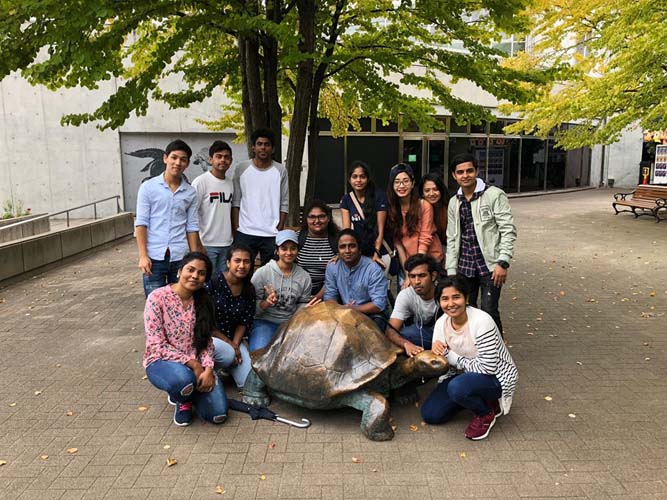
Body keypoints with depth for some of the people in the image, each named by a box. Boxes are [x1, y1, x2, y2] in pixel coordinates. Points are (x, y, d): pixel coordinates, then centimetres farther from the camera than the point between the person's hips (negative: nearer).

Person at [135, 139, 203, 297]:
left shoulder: (190, 192, 6)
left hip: (180, 257, 2)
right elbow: (141, 223, -3)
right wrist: (143, 255, -10)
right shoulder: (148, 187, -1)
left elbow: (192, 227, 8)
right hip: (154, 257, -2)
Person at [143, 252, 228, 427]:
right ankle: (182, 400, -1)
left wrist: (208, 369, -15)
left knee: (218, 413, -15)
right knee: (183, 379, -40)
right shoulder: (157, 298, -14)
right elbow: (157, 346, -16)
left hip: (197, 365, 4)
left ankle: (186, 392, 17)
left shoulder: (203, 301, 2)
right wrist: (192, 364, -19)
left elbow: (207, 342, 3)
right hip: (162, 362, -4)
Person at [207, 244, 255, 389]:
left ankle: (225, 366, 20)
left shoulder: (249, 290, 1)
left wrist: (235, 344, -13)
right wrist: (228, 343, -15)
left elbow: (244, 322, 4)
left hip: (234, 340, 5)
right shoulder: (214, 282, -17)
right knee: (227, 354, -36)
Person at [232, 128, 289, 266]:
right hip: (245, 233, 0)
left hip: (272, 234, 0)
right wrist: (236, 229, -2)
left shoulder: (280, 171, 3)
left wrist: (279, 230, -4)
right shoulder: (241, 168, 2)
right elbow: (235, 202, 4)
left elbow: (284, 204, 3)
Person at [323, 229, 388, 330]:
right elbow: (330, 296, 2)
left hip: (372, 315, -3)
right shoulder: (332, 268, -2)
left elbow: (379, 304, -19)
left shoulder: (374, 269, -17)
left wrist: (353, 309, -24)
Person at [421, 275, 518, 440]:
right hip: (463, 375, 7)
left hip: (496, 376, -7)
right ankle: (477, 400, 15)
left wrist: (453, 358, -20)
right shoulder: (441, 323, -8)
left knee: (458, 387, -36)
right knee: (430, 414, -4)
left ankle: (487, 412, -3)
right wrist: (437, 352, -23)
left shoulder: (482, 321, -27)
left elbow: (488, 368, -28)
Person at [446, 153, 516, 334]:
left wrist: (503, 262, -16)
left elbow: (508, 230, -8)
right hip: (465, 266, 5)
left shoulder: (494, 195, -5)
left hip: (489, 265, -5)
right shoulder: (454, 203, 12)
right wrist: (451, 271, 11)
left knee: (489, 311, -8)